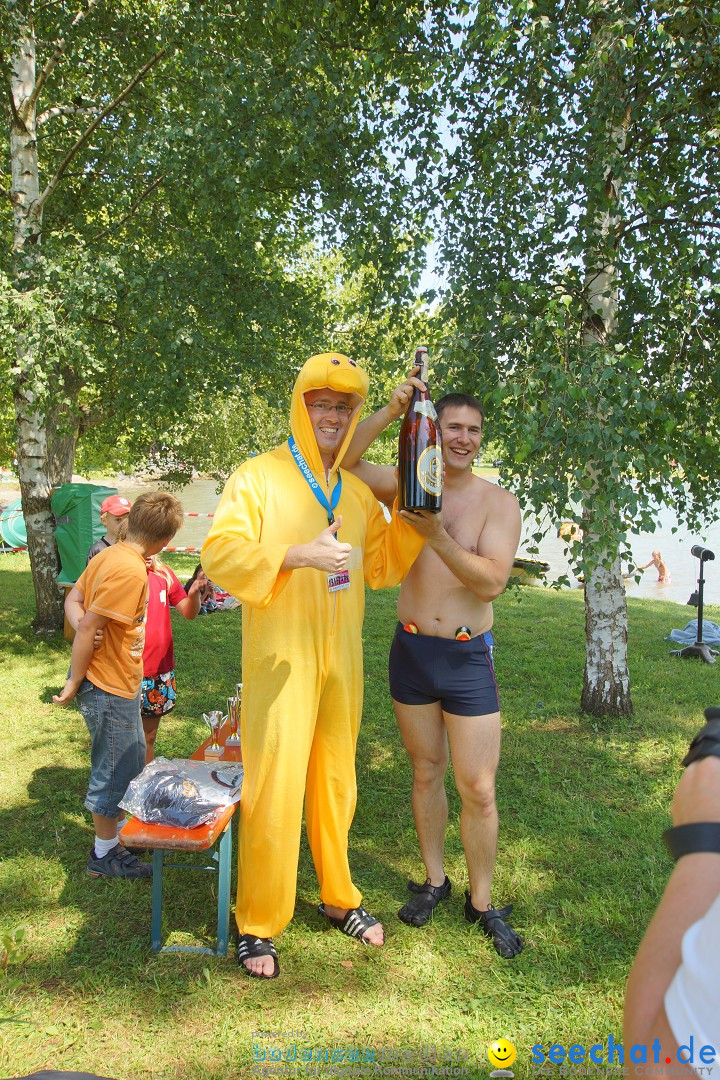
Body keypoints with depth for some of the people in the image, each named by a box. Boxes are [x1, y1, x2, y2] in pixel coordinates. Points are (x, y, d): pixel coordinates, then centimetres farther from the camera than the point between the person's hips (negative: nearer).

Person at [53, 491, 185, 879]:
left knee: (132, 761, 23)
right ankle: (104, 854, 22)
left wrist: (83, 625, -11)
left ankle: (123, 829, 39)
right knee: (115, 769, 6)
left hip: (119, 685, 9)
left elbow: (73, 600, 8)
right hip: (110, 687, -9)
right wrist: (74, 684, -15)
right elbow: (88, 628, -25)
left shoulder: (108, 556, 3)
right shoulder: (131, 570, -26)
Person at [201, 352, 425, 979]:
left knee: (335, 781, 16)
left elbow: (381, 568, 15)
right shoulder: (259, 477, -5)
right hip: (281, 659, -5)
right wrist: (301, 555, -24)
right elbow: (220, 555, -14)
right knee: (274, 788, -3)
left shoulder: (357, 493, 13)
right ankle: (257, 924, 15)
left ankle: (338, 897, 34)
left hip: (341, 660, 6)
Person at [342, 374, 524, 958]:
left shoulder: (499, 502, -5)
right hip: (411, 651, 2)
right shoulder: (408, 485, 1)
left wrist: (439, 538, -29)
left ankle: (482, 902, 22)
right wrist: (391, 411, -21)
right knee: (426, 772, 16)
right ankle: (434, 880, 35)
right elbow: (341, 461, -10)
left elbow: (492, 581, -16)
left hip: (469, 658, -2)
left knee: (479, 789, 1)